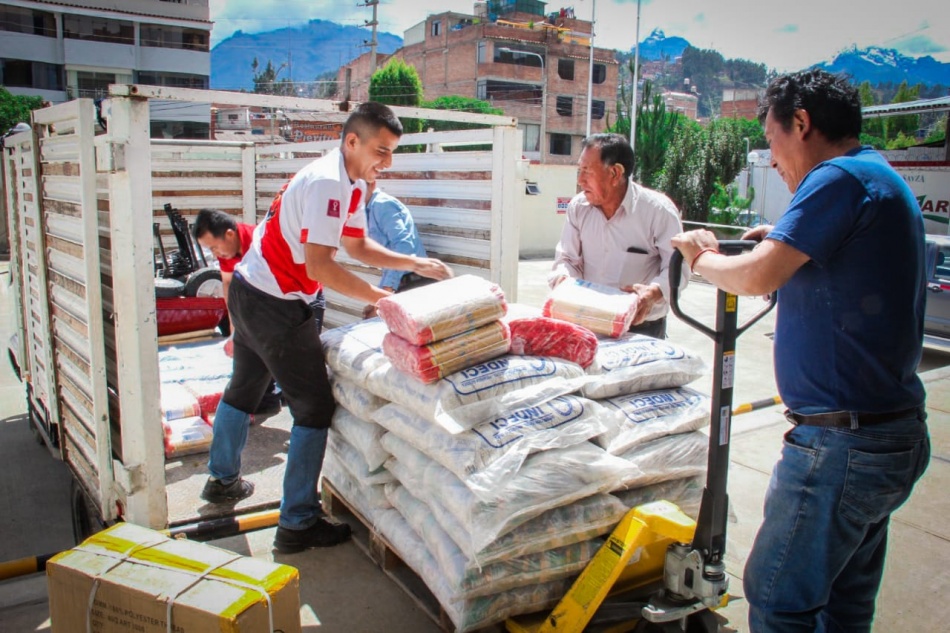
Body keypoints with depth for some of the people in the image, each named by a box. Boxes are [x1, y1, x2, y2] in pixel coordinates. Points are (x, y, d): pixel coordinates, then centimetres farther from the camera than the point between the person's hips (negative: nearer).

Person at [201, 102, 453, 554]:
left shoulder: (351, 184, 8)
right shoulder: (328, 183, -23)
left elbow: (357, 245, 16)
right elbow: (319, 266, -29)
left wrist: (416, 263, 6)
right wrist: (382, 299, -25)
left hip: (249, 293, 11)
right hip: (276, 305, -11)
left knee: (243, 389, 24)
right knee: (314, 408, -4)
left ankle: (223, 480, 46)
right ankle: (297, 524, 6)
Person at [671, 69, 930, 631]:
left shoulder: (841, 176, -14)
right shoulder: (886, 181, 17)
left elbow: (757, 276, -22)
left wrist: (703, 256, -3)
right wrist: (785, 243, 18)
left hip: (843, 439, -10)